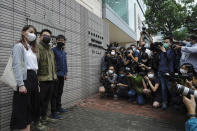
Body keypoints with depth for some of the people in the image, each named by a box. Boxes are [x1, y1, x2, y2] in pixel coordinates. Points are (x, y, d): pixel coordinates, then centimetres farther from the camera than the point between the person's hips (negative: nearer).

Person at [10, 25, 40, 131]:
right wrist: (21, 84, -21)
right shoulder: (19, 46, -3)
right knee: (23, 109, -1)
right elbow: (17, 66, -13)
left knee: (32, 107, 11)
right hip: (25, 79, -8)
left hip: (34, 79, 8)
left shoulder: (32, 48, 20)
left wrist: (37, 83, 13)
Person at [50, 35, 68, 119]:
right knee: (54, 93, -1)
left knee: (60, 92, 17)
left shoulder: (64, 52, 16)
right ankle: (53, 112, 6)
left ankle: (58, 107, 31)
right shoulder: (53, 50, -8)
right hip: (56, 75, -7)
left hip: (62, 76, 7)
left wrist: (65, 73, 18)